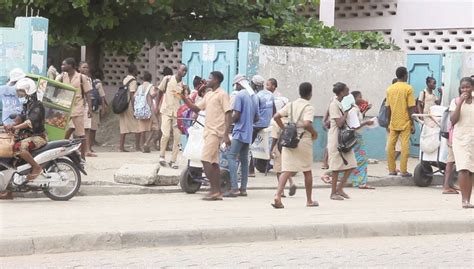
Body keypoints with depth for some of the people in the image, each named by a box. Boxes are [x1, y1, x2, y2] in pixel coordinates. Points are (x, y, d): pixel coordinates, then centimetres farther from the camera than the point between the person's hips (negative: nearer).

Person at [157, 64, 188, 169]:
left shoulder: (183, 85, 5)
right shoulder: (167, 79, -2)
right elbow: (160, 92, 7)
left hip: (177, 113, 3)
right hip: (166, 111, -3)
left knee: (177, 137, -2)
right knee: (166, 134, -13)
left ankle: (173, 160, 6)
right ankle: (162, 155, 9)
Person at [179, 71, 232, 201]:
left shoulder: (222, 94, -8)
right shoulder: (208, 95, 19)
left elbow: (228, 114, -14)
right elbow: (196, 108, 22)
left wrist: (226, 135, -20)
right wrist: (184, 98, 7)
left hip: (216, 132, -9)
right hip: (208, 131, 9)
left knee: (206, 160, -15)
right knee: (213, 162, 7)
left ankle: (214, 190, -12)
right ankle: (217, 192, 8)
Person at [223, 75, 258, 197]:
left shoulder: (239, 95, -10)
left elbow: (236, 115, -14)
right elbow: (256, 116, 18)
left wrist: (229, 121, 4)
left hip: (239, 131, -8)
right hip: (249, 133, 8)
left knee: (232, 157, -11)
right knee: (244, 159, 11)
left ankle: (234, 188, -20)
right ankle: (243, 189, 10)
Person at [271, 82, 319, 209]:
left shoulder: (291, 105, 9)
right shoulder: (309, 107, -8)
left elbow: (276, 117, 4)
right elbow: (307, 124, -23)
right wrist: (314, 133, -6)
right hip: (304, 140, -4)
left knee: (287, 170, -3)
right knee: (307, 171, 13)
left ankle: (278, 195, -24)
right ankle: (309, 200, 22)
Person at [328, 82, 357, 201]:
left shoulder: (341, 104, 13)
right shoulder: (334, 104, -14)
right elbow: (339, 123, -21)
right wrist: (347, 112, -14)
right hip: (336, 138, -9)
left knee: (350, 165, 3)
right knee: (337, 166, -3)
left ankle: (339, 189, 12)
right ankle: (333, 192, 6)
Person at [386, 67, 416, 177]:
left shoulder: (390, 89, 5)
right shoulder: (408, 88, -8)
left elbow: (388, 108, 8)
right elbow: (410, 108, -10)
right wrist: (412, 124, -4)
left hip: (393, 123, 4)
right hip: (405, 122, -4)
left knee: (391, 145, 7)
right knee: (405, 146, -2)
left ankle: (392, 169, 10)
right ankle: (403, 171, -3)